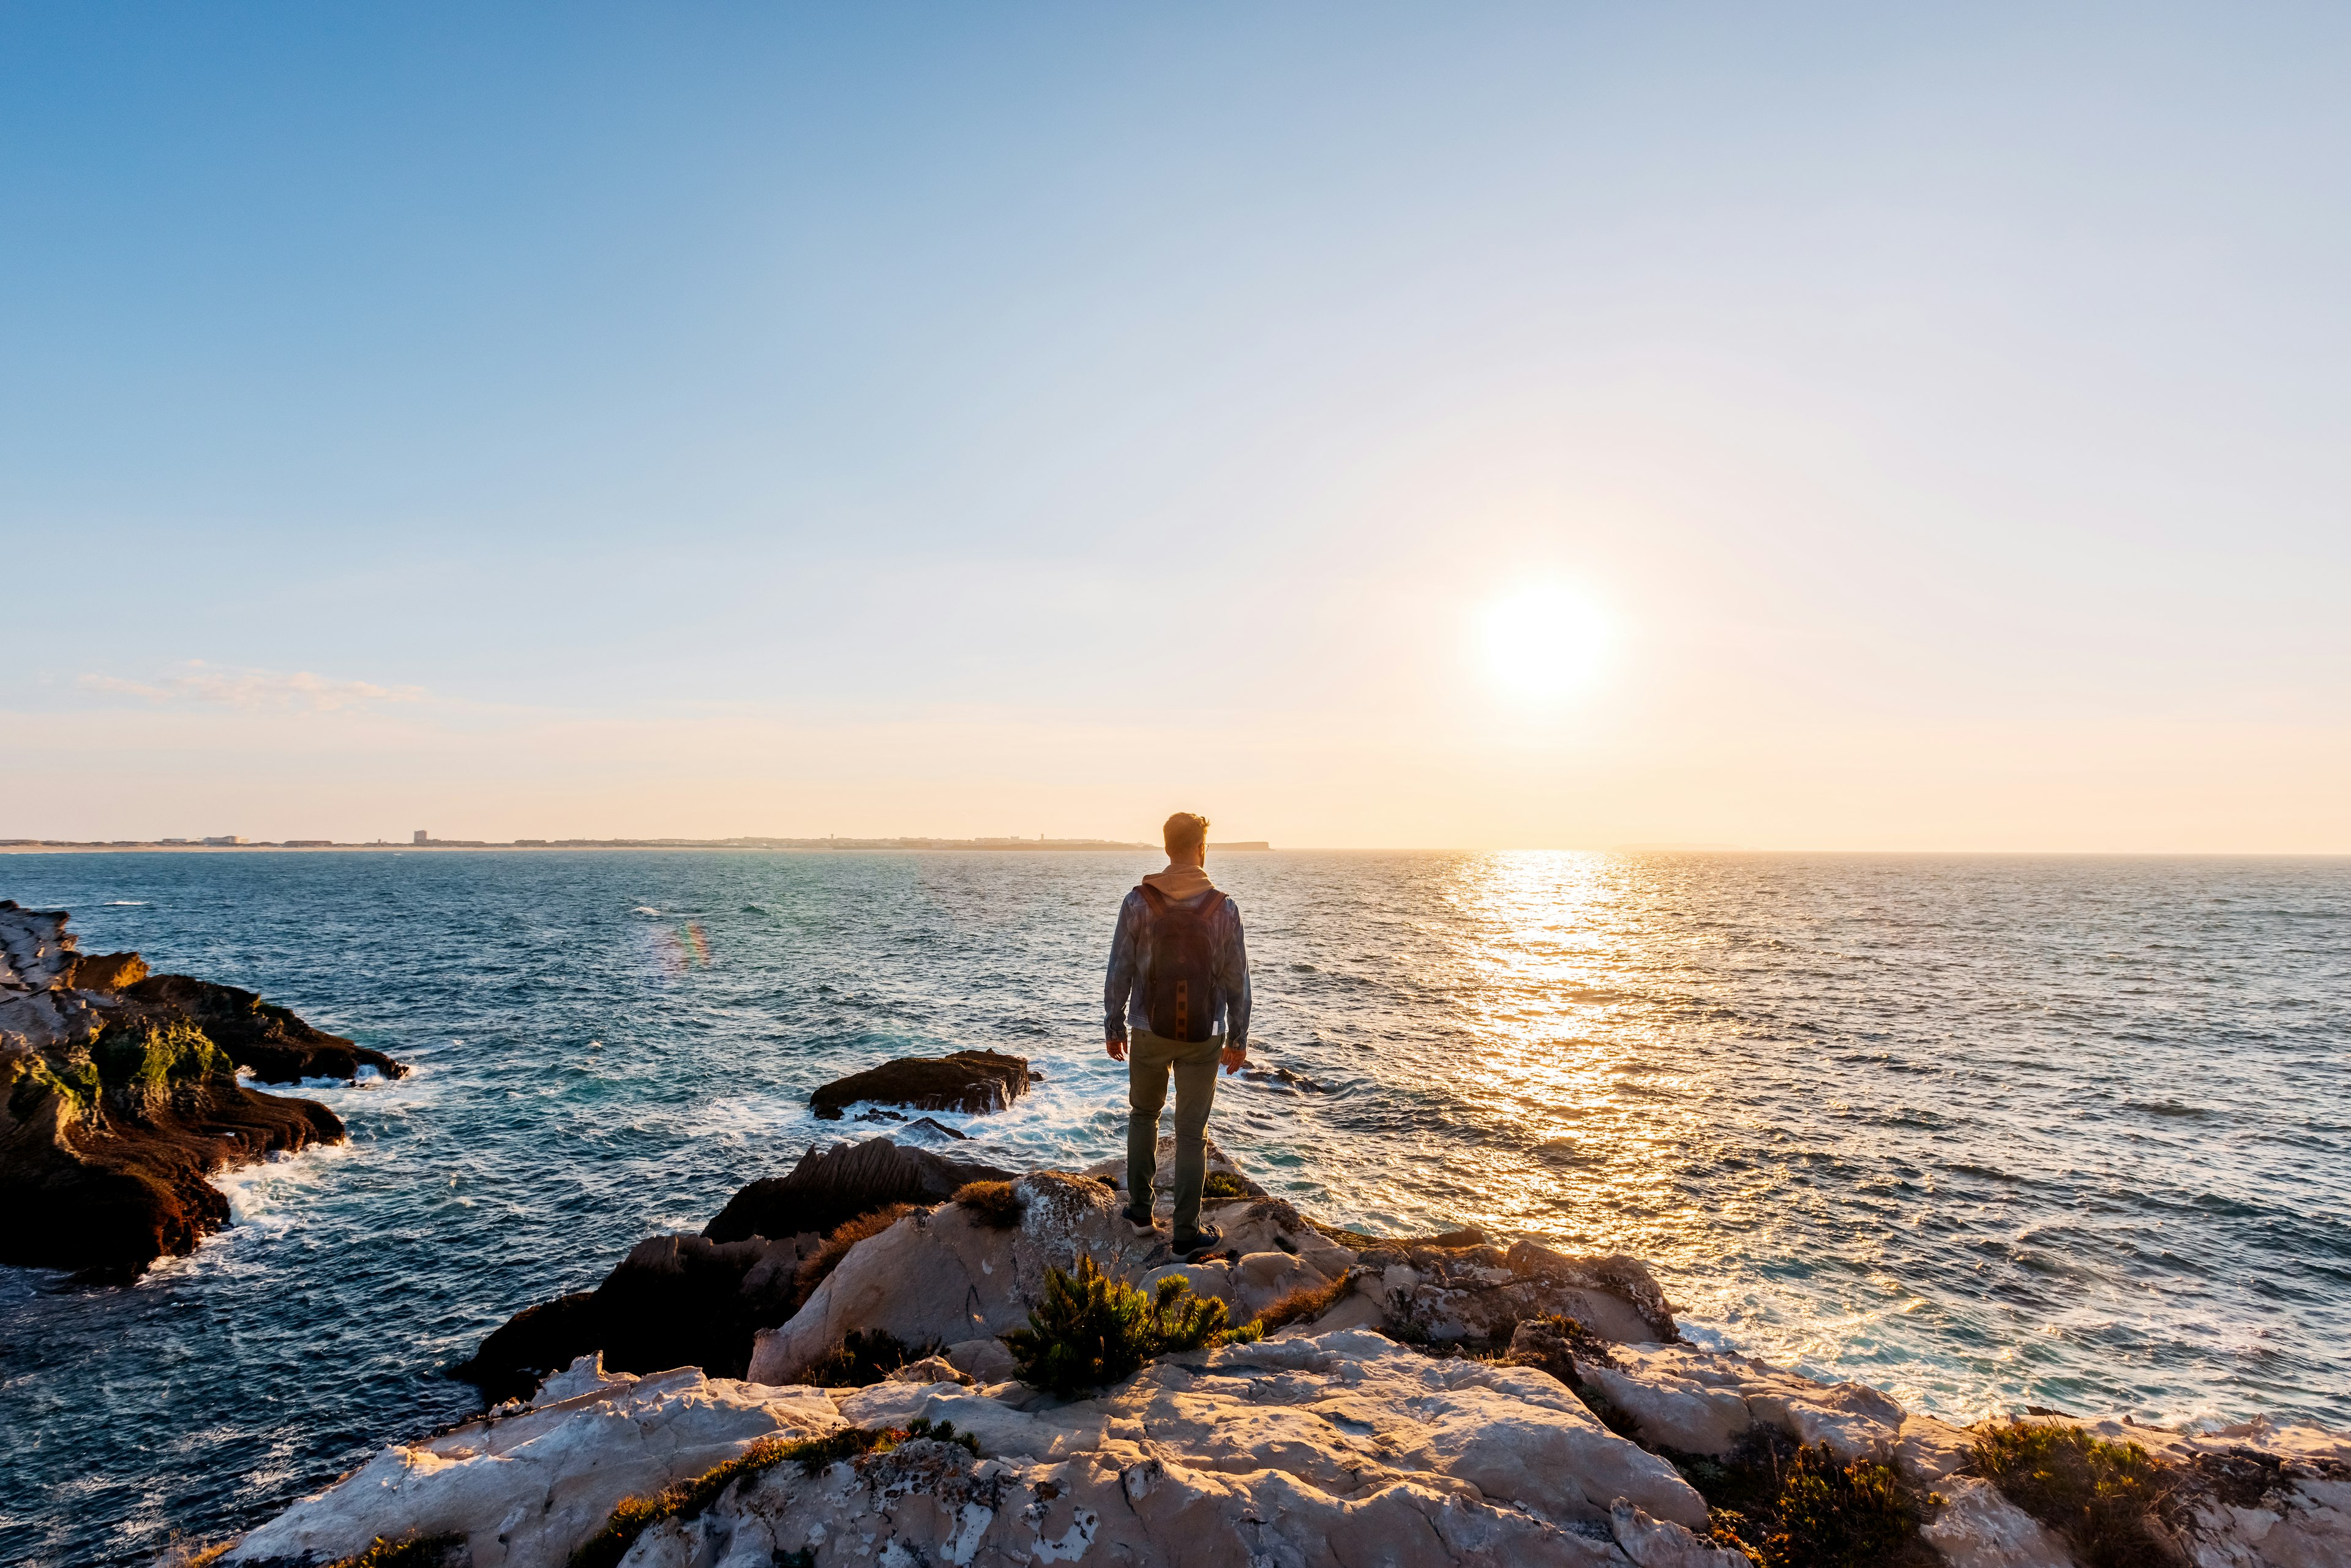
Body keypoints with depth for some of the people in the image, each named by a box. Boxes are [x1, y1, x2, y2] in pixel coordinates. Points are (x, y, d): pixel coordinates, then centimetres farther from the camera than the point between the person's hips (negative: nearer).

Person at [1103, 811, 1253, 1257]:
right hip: (1203, 1037, -1)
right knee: (1192, 1133, 8)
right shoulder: (1224, 909, -9)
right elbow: (1237, 980, -4)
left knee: (1143, 1114, 22)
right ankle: (1187, 1232, 13)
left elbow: (1120, 971, -5)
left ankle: (1141, 1210, 28)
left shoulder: (1138, 902, -9)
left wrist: (1114, 1027, 7)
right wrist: (1238, 1039, 7)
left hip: (1149, 1032, 1)